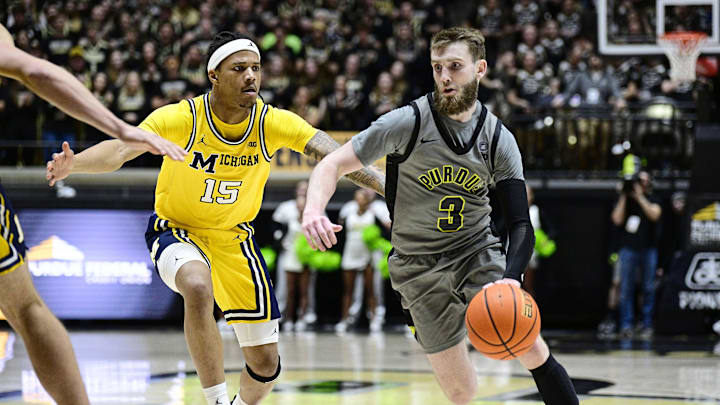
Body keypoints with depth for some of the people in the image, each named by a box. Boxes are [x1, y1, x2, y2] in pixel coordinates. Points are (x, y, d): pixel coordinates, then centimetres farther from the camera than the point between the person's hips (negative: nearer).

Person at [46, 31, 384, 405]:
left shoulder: (274, 123, -15)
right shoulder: (181, 119, -22)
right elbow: (120, 150, -33)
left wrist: (388, 187, -37)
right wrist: (73, 164, -53)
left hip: (234, 237, 3)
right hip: (177, 231, -3)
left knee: (266, 365, 1)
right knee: (198, 286, -39)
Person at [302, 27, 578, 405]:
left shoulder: (498, 139, -5)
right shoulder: (409, 122, -13)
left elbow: (520, 224, -9)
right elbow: (332, 164, -11)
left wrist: (511, 277, -30)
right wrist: (314, 210, -33)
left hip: (479, 253, 2)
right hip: (420, 266, -2)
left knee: (532, 350, -15)